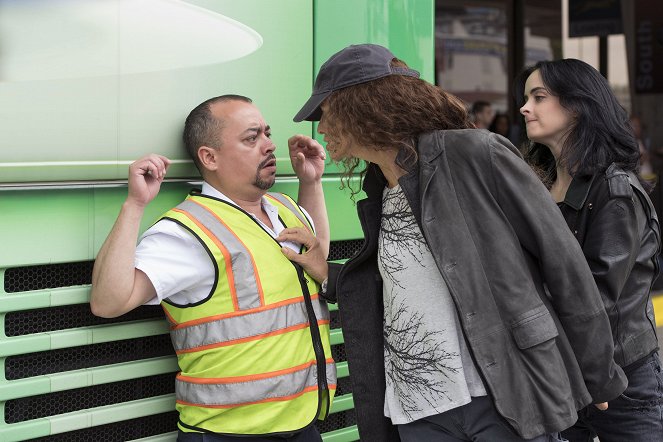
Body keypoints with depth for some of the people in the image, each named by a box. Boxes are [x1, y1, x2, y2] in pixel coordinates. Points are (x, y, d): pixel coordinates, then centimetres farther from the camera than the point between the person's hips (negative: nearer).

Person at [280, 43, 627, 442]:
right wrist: (329, 275, 7)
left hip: (506, 404, -6)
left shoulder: (475, 154, -8)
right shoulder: (378, 198, 13)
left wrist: (598, 375, -4)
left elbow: (562, 260, -7)